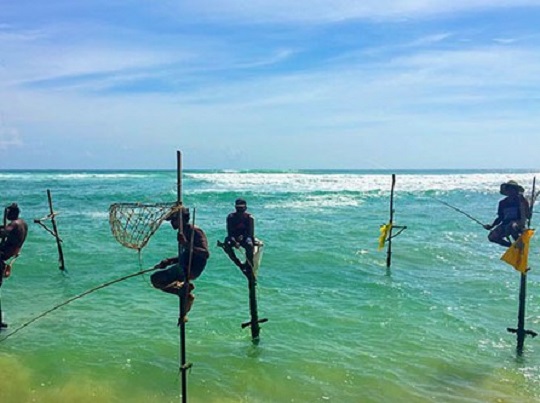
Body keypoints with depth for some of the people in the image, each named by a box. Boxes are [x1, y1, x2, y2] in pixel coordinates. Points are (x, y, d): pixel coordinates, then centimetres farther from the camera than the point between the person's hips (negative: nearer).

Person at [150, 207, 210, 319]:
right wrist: (169, 261, 16)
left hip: (191, 269, -10)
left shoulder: (195, 231, -14)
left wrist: (186, 244, -33)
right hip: (184, 268, 10)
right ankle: (186, 294, 9)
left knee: (155, 279, -15)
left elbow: (206, 254, -26)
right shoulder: (185, 232, 15)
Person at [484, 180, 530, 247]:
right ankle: (512, 245, 7)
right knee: (492, 237, -15)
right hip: (505, 224, 5)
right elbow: (500, 217, 17)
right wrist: (491, 226, 2)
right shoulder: (503, 203, 11)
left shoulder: (521, 201, -2)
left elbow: (528, 216, -9)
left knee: (512, 226, -41)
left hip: (519, 224, -5)